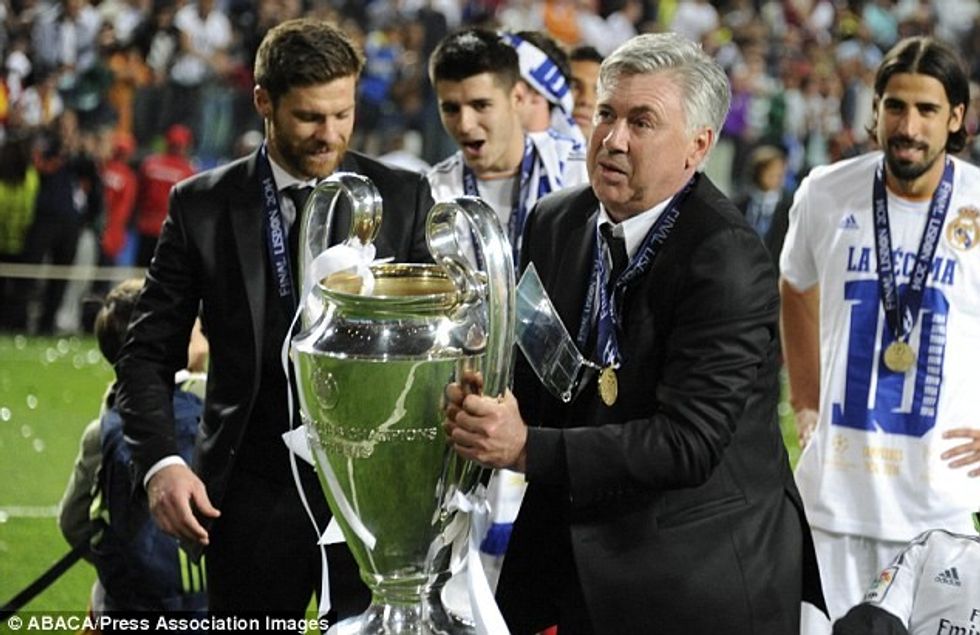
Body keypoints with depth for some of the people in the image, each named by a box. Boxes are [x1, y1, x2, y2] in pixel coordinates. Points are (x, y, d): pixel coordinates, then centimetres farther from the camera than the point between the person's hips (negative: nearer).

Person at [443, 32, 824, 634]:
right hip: (579, 561, 6)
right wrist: (484, 399, -13)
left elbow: (688, 443, -26)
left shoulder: (728, 261, -20)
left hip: (703, 580, -6)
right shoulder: (554, 222, 2)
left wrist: (527, 447, -32)